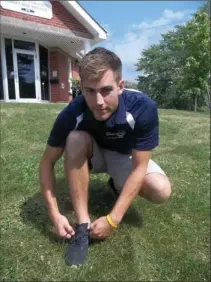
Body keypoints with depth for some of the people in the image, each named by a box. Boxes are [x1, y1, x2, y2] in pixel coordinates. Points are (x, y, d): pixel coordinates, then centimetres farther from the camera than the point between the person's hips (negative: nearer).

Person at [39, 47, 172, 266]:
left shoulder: (143, 107, -33)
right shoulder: (72, 114, -30)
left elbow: (139, 167, -29)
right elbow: (47, 162, -19)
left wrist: (113, 219, -30)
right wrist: (55, 214, -23)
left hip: (124, 156, 0)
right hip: (92, 155, 1)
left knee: (161, 191, -25)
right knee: (75, 139, -32)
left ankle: (118, 186, 10)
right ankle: (83, 225, -20)